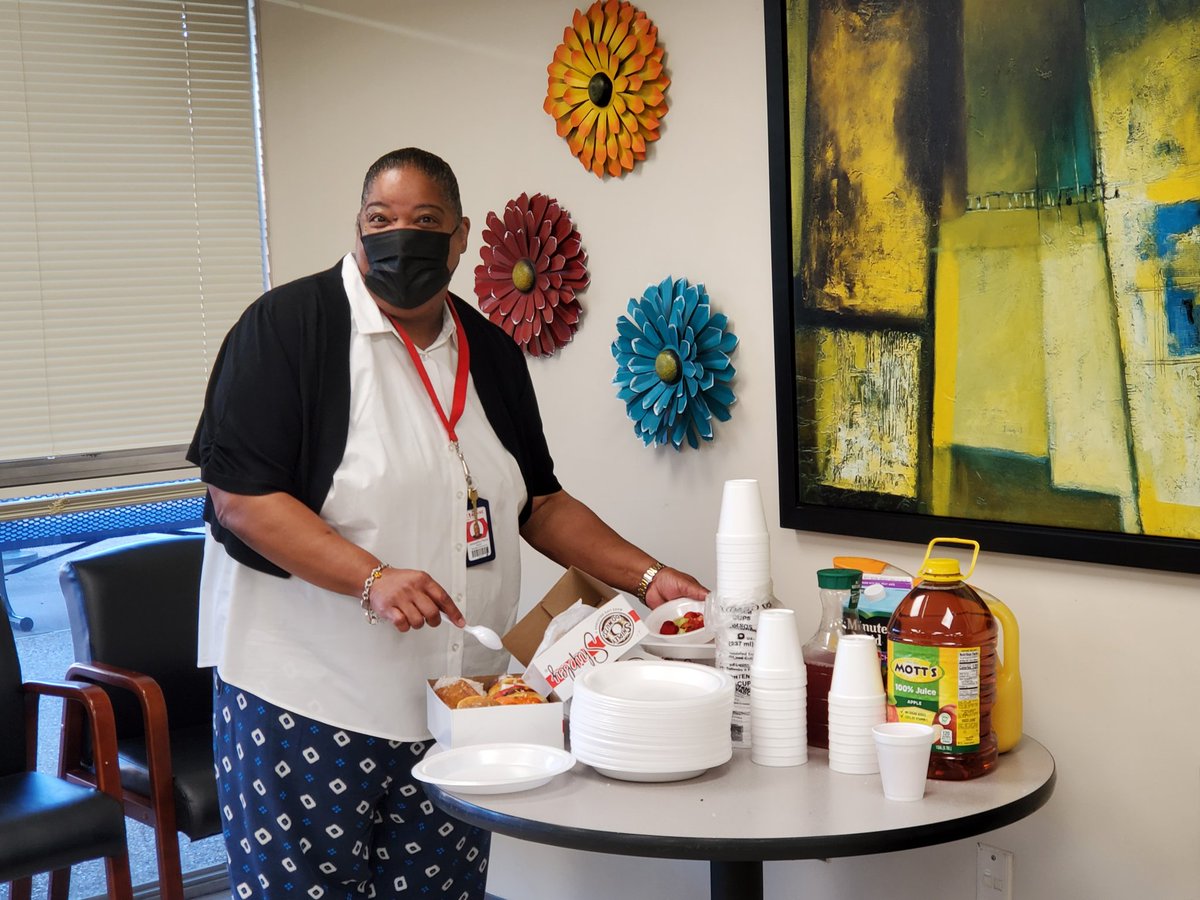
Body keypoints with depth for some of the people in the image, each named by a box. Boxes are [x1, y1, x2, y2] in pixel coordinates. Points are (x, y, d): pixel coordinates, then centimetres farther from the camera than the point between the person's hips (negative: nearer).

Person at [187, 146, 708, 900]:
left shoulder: (492, 352, 11)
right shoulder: (287, 327, -8)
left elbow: (538, 502, 17)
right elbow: (239, 496, -14)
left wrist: (647, 577, 5)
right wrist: (373, 578, -25)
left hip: (457, 709, 5)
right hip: (308, 703, -5)